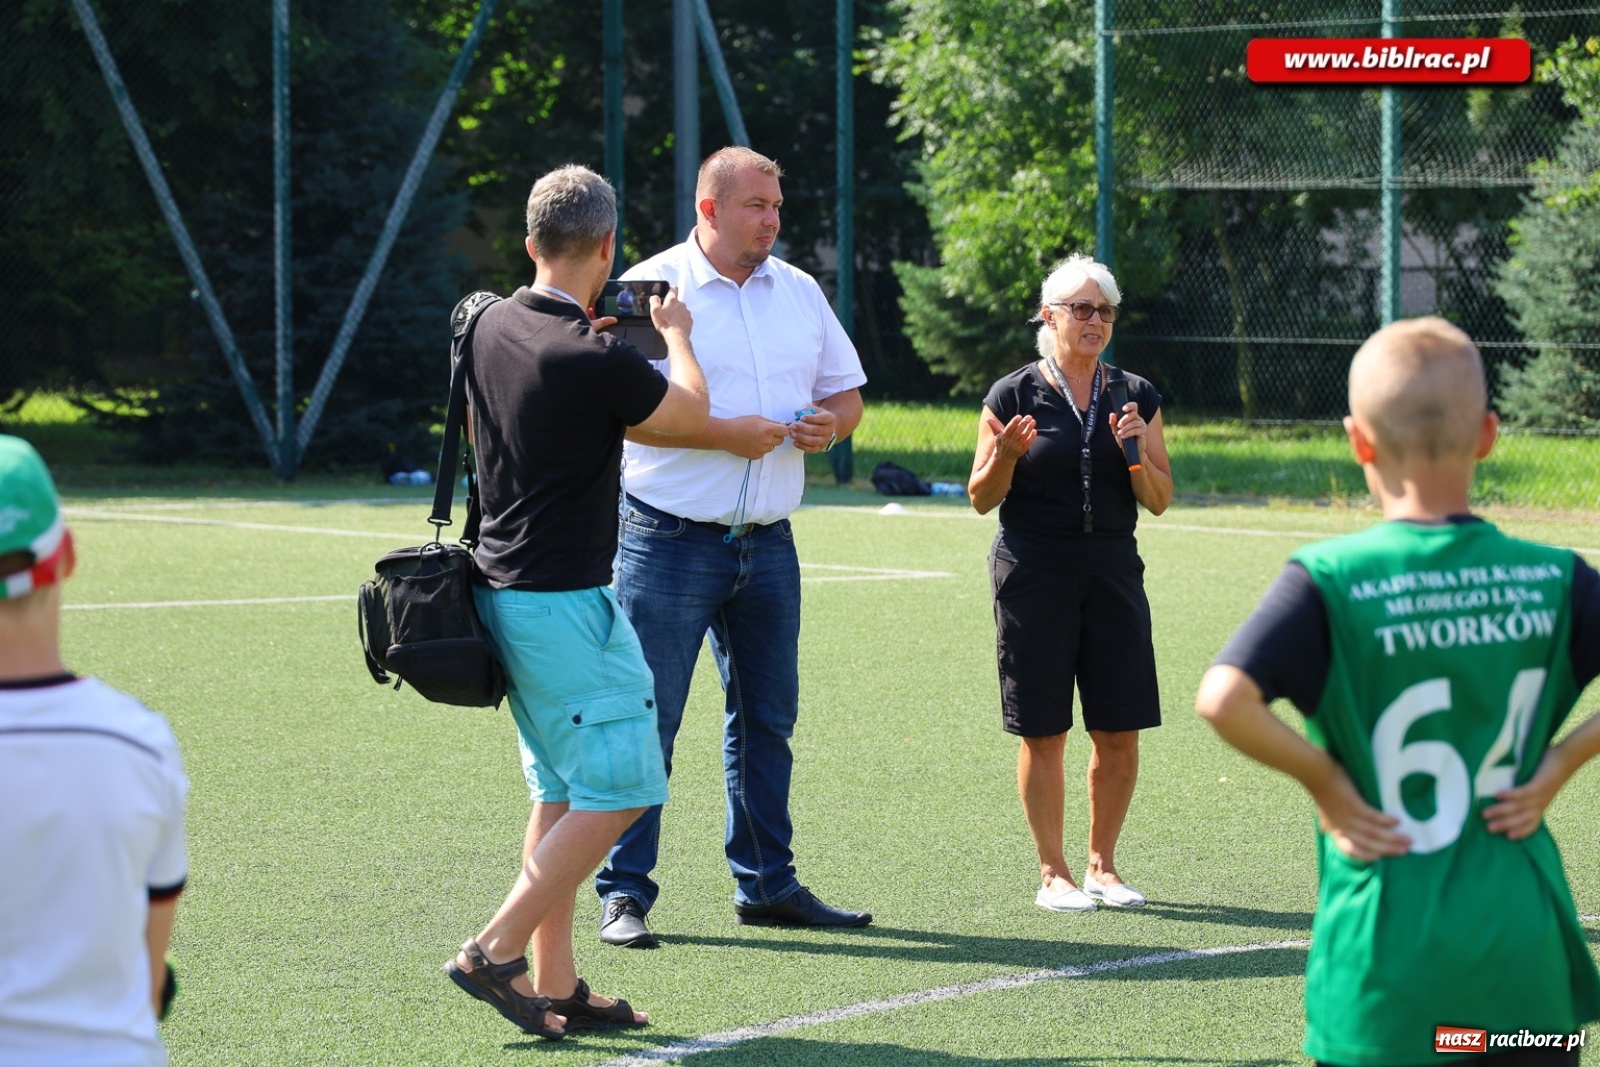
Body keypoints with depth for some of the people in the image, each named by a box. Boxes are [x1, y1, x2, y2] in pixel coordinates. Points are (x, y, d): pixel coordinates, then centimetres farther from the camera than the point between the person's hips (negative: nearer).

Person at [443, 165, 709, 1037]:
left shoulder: (492, 328, 5)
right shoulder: (593, 359, -19)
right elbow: (690, 414, -1)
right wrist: (675, 335, 18)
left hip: (505, 592, 9)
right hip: (564, 597, -9)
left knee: (561, 792, 13)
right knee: (618, 789, -3)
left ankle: (556, 986, 12)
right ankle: (496, 951, -7)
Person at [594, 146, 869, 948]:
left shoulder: (798, 293, 12)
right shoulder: (653, 287, -7)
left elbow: (845, 391, 20)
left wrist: (830, 425, -3)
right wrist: (726, 434, -19)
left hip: (767, 543, 6)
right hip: (671, 540, -6)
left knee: (767, 717, 11)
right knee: (646, 721, -6)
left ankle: (765, 884, 21)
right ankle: (623, 893, -1)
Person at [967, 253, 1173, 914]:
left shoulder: (1137, 397, 8)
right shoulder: (1014, 395, -1)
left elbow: (1159, 501, 9)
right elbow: (981, 499, 3)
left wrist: (1136, 453, -9)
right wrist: (1006, 454, -16)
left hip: (1112, 574, 3)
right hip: (1033, 578, -3)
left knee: (1119, 731, 1)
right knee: (1043, 731, -1)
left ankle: (1102, 866, 16)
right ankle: (1053, 873, 9)